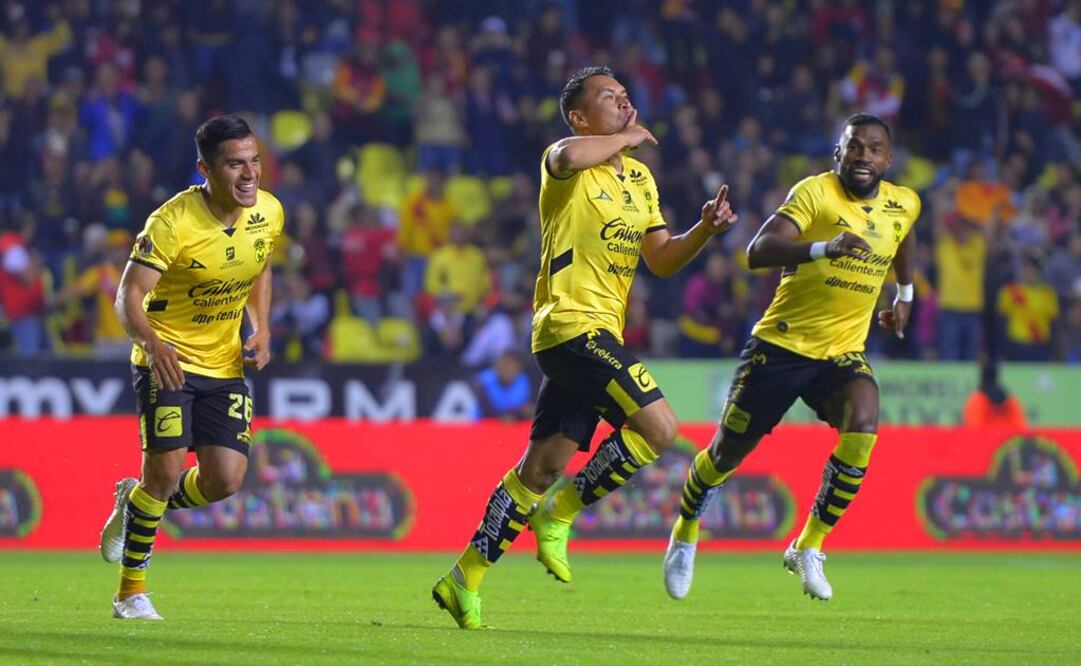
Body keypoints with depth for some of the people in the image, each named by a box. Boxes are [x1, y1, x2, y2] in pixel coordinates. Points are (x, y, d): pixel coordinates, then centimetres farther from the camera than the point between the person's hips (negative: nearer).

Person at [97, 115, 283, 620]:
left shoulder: (269, 213, -4)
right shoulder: (173, 222, -21)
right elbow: (128, 295, -23)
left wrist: (262, 329, 3)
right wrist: (152, 343, -42)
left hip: (225, 365, 5)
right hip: (167, 360, -5)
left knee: (225, 478, -6)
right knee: (166, 468, -15)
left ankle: (136, 504, 25)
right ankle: (131, 590, 3)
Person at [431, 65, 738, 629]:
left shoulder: (640, 179, 20)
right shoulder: (566, 166, -6)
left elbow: (661, 260, 20)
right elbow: (568, 156, -32)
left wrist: (705, 229, 2)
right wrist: (626, 138, -16)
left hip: (599, 335, 8)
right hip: (571, 323, -8)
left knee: (544, 465, 7)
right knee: (658, 427, -17)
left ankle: (465, 579, 12)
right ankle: (559, 517, -3)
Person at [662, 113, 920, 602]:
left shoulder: (904, 205, 3)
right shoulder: (815, 192, -16)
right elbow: (757, 252, -30)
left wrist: (905, 294, 27)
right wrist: (824, 248, -43)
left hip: (844, 352, 3)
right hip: (782, 343, -3)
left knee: (863, 427, -26)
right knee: (728, 451, 6)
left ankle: (808, 547, -12)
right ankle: (684, 536, 36)